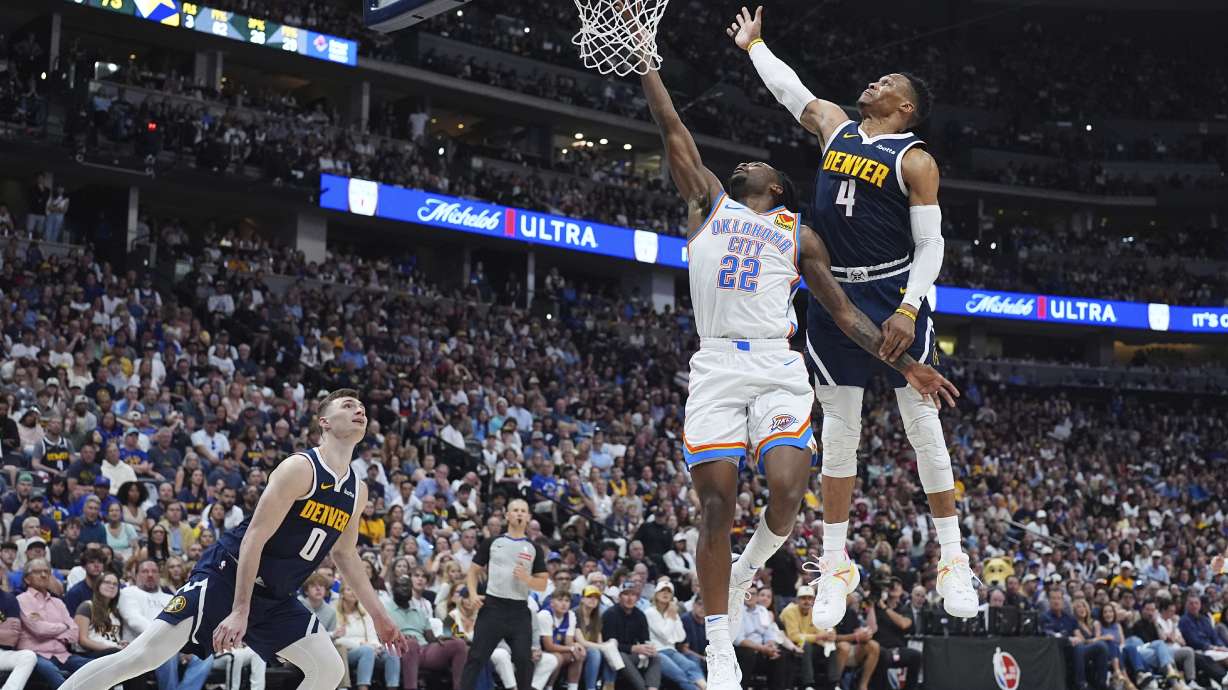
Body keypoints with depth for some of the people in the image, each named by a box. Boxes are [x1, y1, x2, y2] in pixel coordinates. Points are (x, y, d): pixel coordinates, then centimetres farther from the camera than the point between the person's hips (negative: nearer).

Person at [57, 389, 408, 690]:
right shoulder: (300, 468, -16)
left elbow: (345, 555, 23)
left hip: (274, 596, 8)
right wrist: (240, 610, -25)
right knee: (145, 655, -18)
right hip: (227, 574, -8)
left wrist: (378, 614, 22)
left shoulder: (357, 491, 8)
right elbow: (254, 537, -20)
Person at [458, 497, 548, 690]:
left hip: (520, 610, 1)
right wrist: (473, 594, -5)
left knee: (524, 659, -2)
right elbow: (474, 571, 12)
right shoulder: (492, 543, 8)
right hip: (492, 607, -1)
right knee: (476, 657, -4)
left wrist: (526, 578, -12)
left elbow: (542, 585, 9)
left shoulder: (533, 549, 10)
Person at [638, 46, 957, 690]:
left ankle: (747, 569, 13)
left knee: (786, 487, -21)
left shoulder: (799, 235, 20)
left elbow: (843, 311, 19)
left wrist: (906, 362, 12)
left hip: (777, 368, 0)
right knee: (716, 504, -7)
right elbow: (672, 127, 17)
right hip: (715, 366, 0)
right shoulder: (709, 201, 21)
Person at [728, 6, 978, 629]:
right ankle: (835, 565, 10)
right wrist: (753, 46, 39)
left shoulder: (914, 159, -5)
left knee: (923, 424, -2)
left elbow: (931, 243, -9)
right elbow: (789, 88, 29)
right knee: (838, 429, 5)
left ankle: (952, 560, 5)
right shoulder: (835, 125, 12)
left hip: (893, 297, -5)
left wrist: (908, 308, -19)